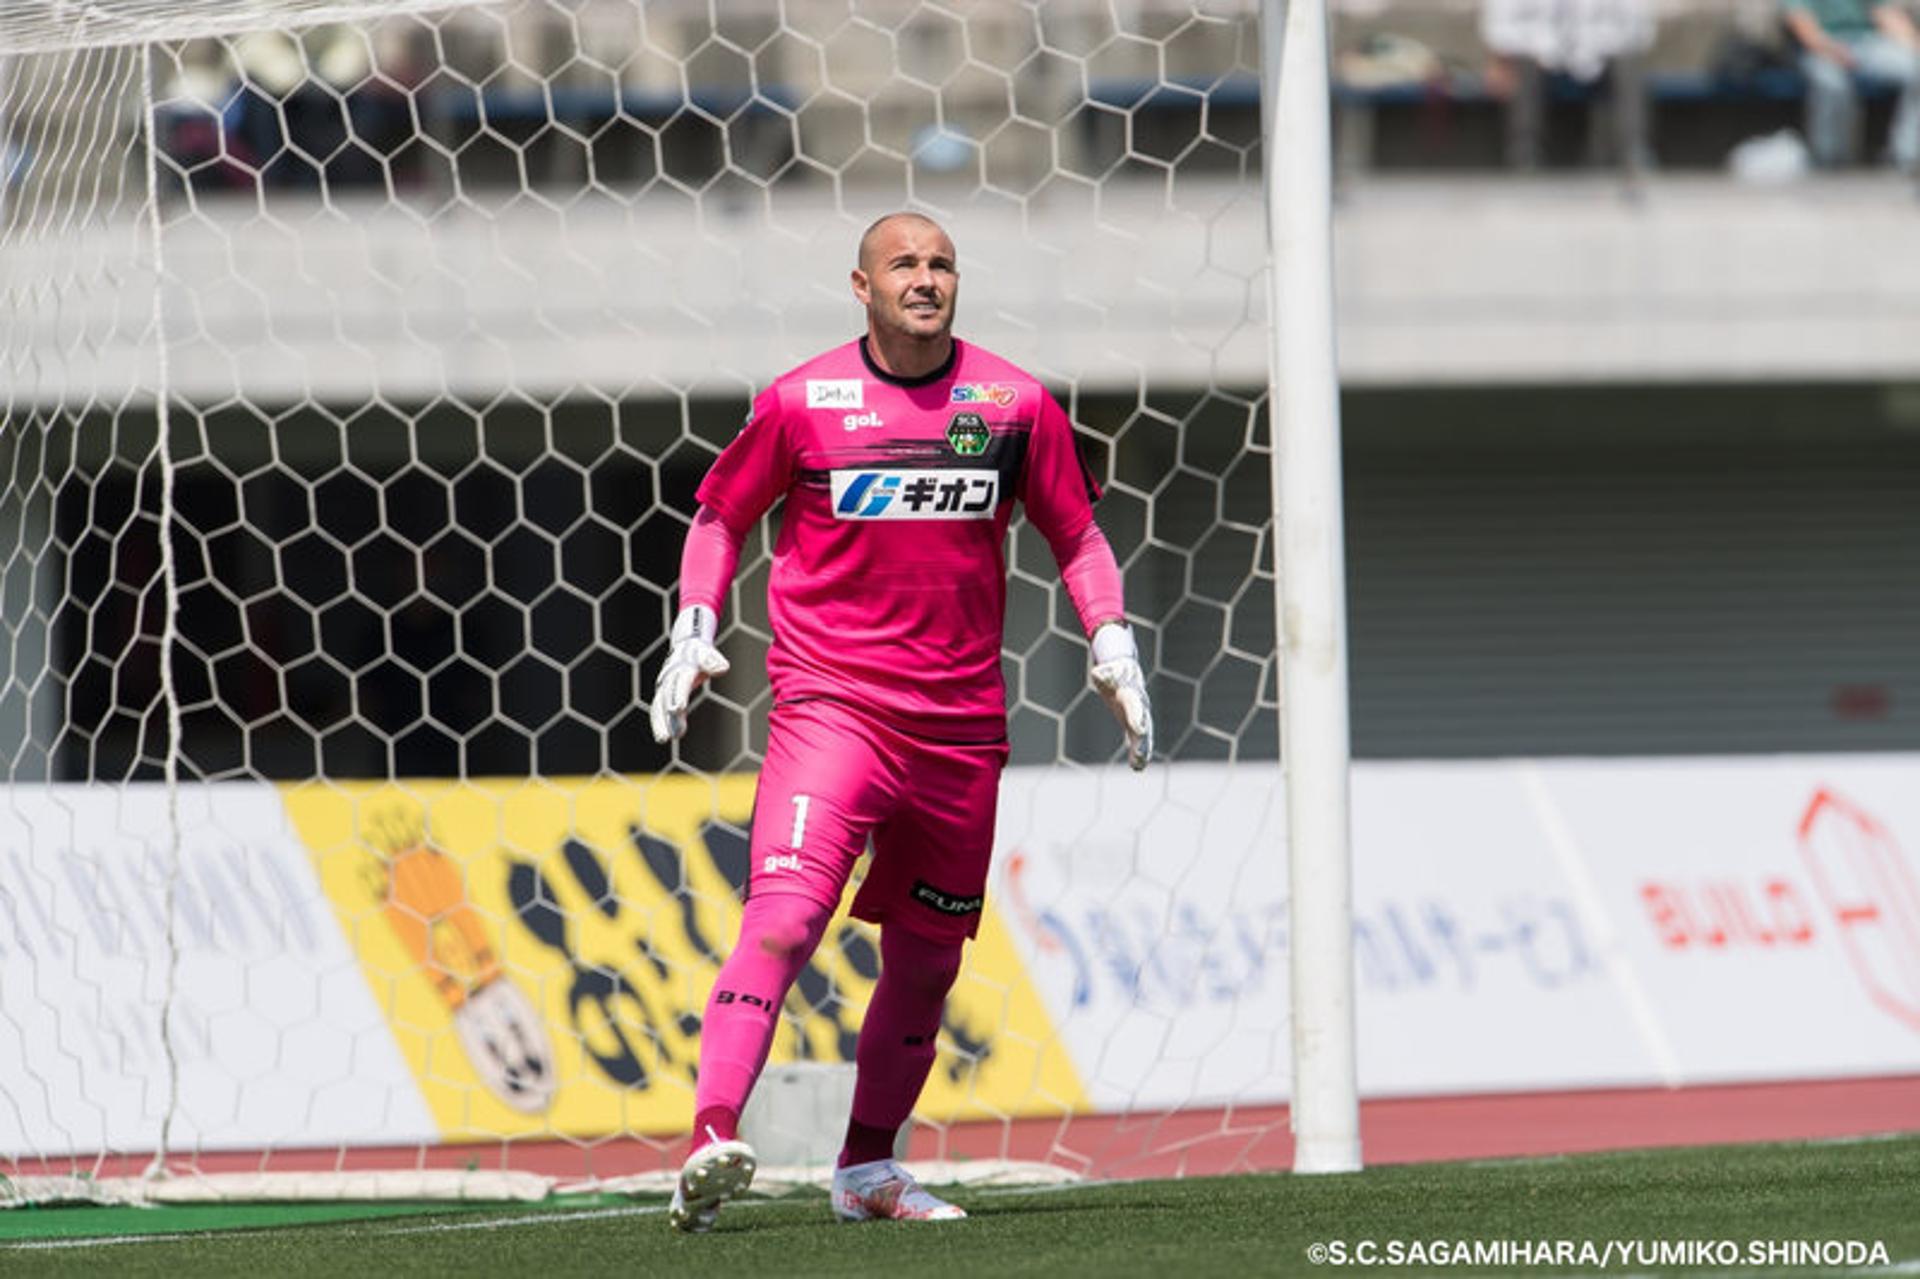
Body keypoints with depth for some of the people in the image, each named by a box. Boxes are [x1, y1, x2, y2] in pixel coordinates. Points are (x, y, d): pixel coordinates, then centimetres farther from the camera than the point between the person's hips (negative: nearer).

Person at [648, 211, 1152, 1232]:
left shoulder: (1015, 403, 5)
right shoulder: (802, 401, -1)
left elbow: (1076, 534, 15)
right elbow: (720, 514, 12)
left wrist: (1112, 640, 2)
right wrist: (694, 631, 1)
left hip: (961, 720, 4)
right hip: (829, 705, -4)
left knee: (926, 958, 11)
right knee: (784, 915, -22)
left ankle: (866, 1171, 27)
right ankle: (712, 1140, -32)